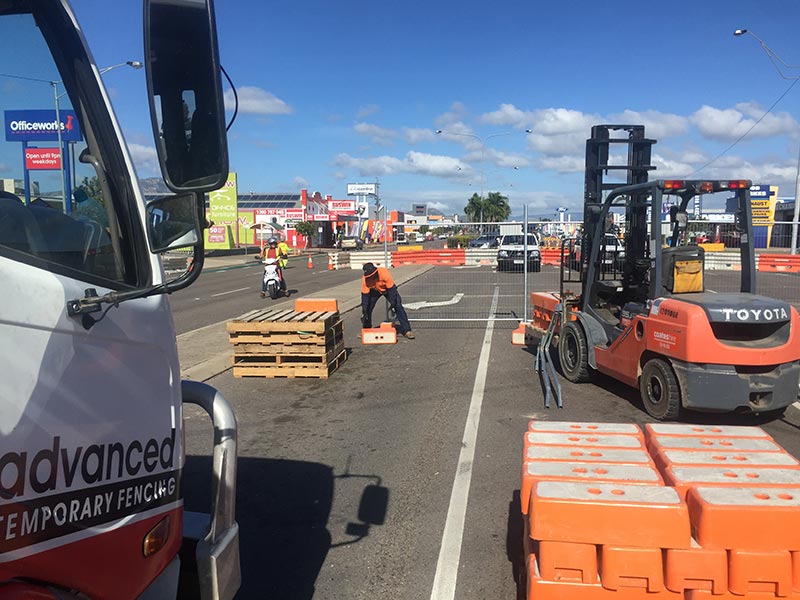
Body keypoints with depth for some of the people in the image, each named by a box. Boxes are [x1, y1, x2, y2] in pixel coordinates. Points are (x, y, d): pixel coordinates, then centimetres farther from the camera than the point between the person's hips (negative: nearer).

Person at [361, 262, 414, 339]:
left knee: (398, 307, -12)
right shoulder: (365, 279, -30)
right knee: (367, 308, -6)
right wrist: (364, 310, -25)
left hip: (388, 288, -2)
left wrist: (393, 304, -29)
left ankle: (407, 330, -8)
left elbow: (392, 289, -31)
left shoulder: (384, 273, -39)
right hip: (374, 290, 2)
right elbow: (365, 295, -23)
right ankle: (366, 329, 15)